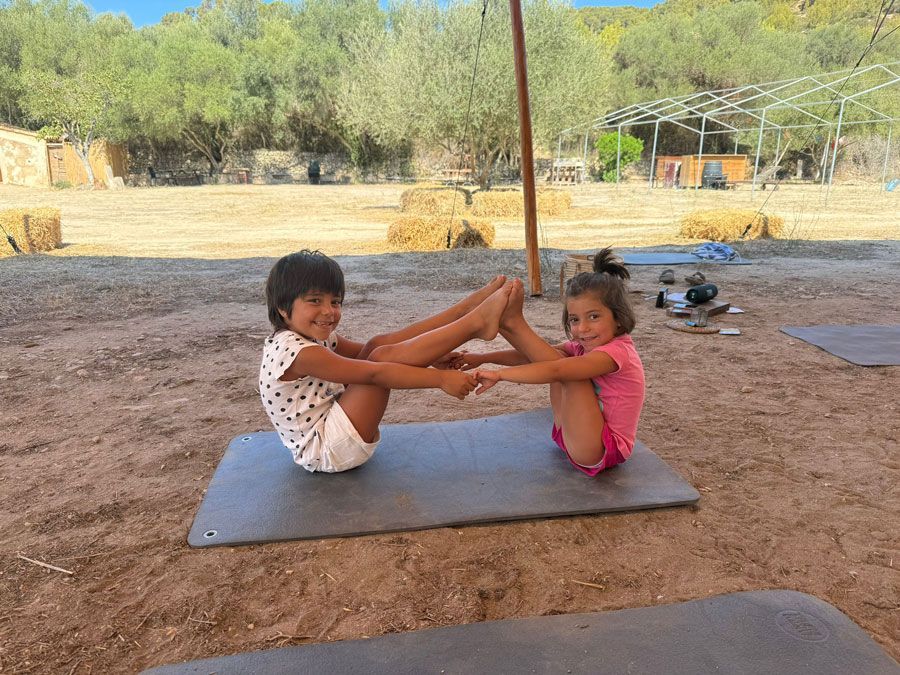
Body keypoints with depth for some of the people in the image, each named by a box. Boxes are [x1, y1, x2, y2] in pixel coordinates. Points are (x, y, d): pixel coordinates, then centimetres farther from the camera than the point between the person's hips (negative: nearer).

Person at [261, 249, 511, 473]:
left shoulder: (317, 336, 5)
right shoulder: (297, 352, -25)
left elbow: (369, 351, 8)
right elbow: (374, 373, -29)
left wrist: (429, 357, -2)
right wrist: (441, 378, -29)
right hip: (324, 451, -9)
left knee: (379, 345, -4)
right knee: (382, 356, -23)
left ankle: (471, 306, -7)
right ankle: (477, 321, -19)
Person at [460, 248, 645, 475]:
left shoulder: (617, 351, -24)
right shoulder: (585, 345, 5)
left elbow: (555, 371, -36)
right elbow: (533, 356, 1)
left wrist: (499, 374, -37)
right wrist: (482, 358, -7)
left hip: (604, 451, -9)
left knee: (566, 369, -22)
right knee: (559, 359, -2)